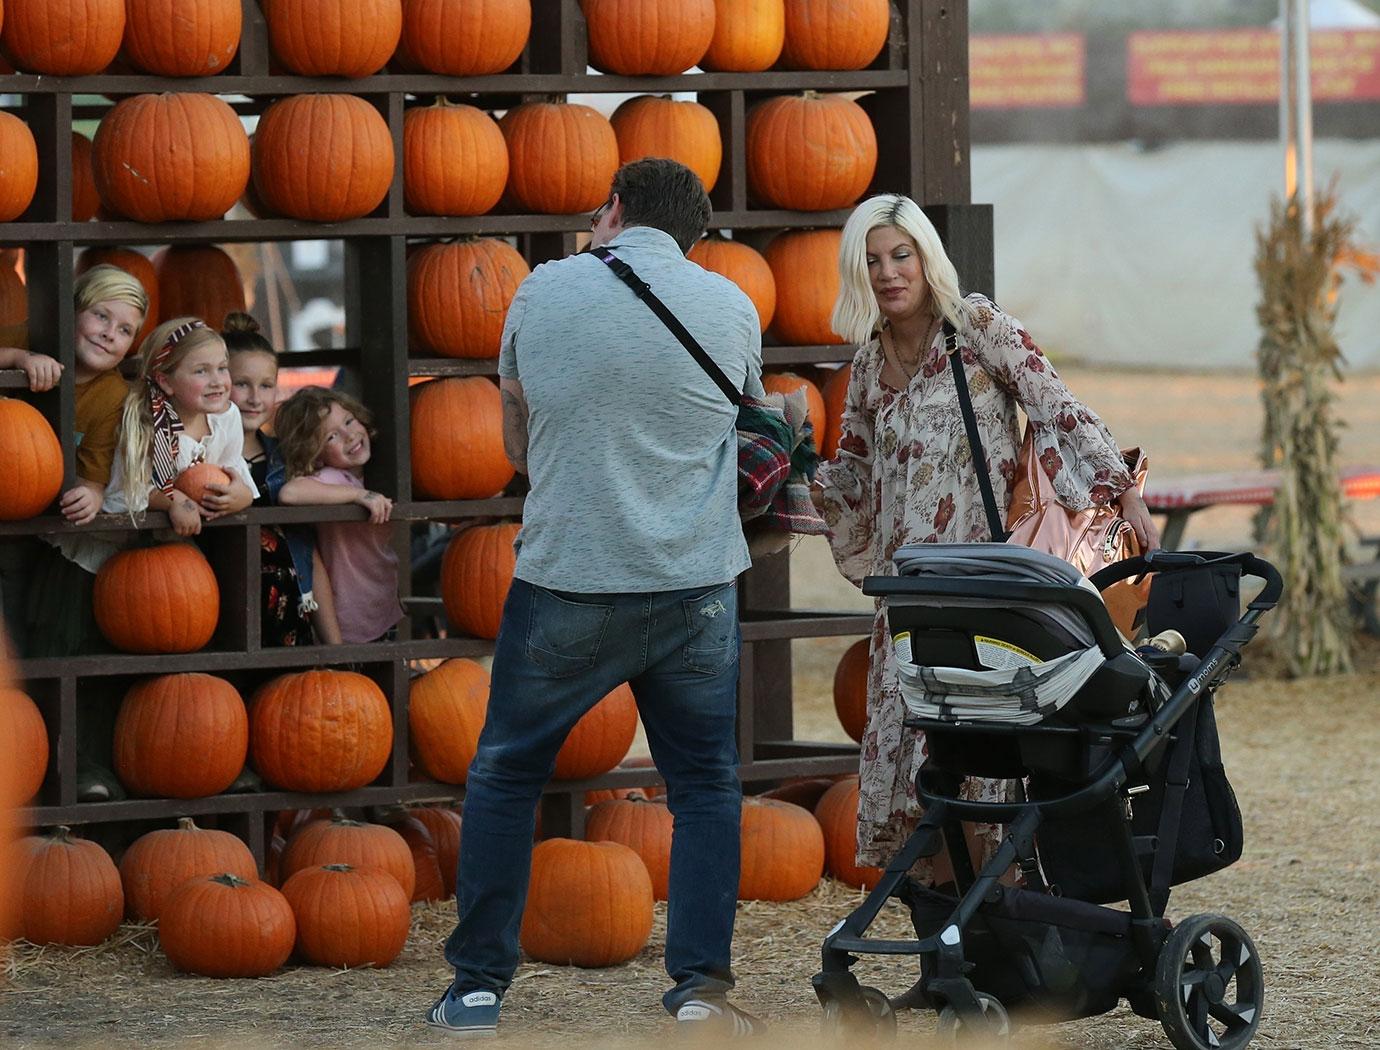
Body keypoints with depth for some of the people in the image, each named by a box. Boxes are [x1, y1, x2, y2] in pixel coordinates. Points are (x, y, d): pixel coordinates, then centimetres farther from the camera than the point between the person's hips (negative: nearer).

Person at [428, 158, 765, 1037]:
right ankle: (701, 986, 1)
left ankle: (479, 988, 12)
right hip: (697, 583, 1)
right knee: (707, 786, 10)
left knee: (505, 778, 12)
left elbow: (517, 443, 12)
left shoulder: (543, 293, 1)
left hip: (566, 579, -1)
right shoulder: (732, 307, 4)